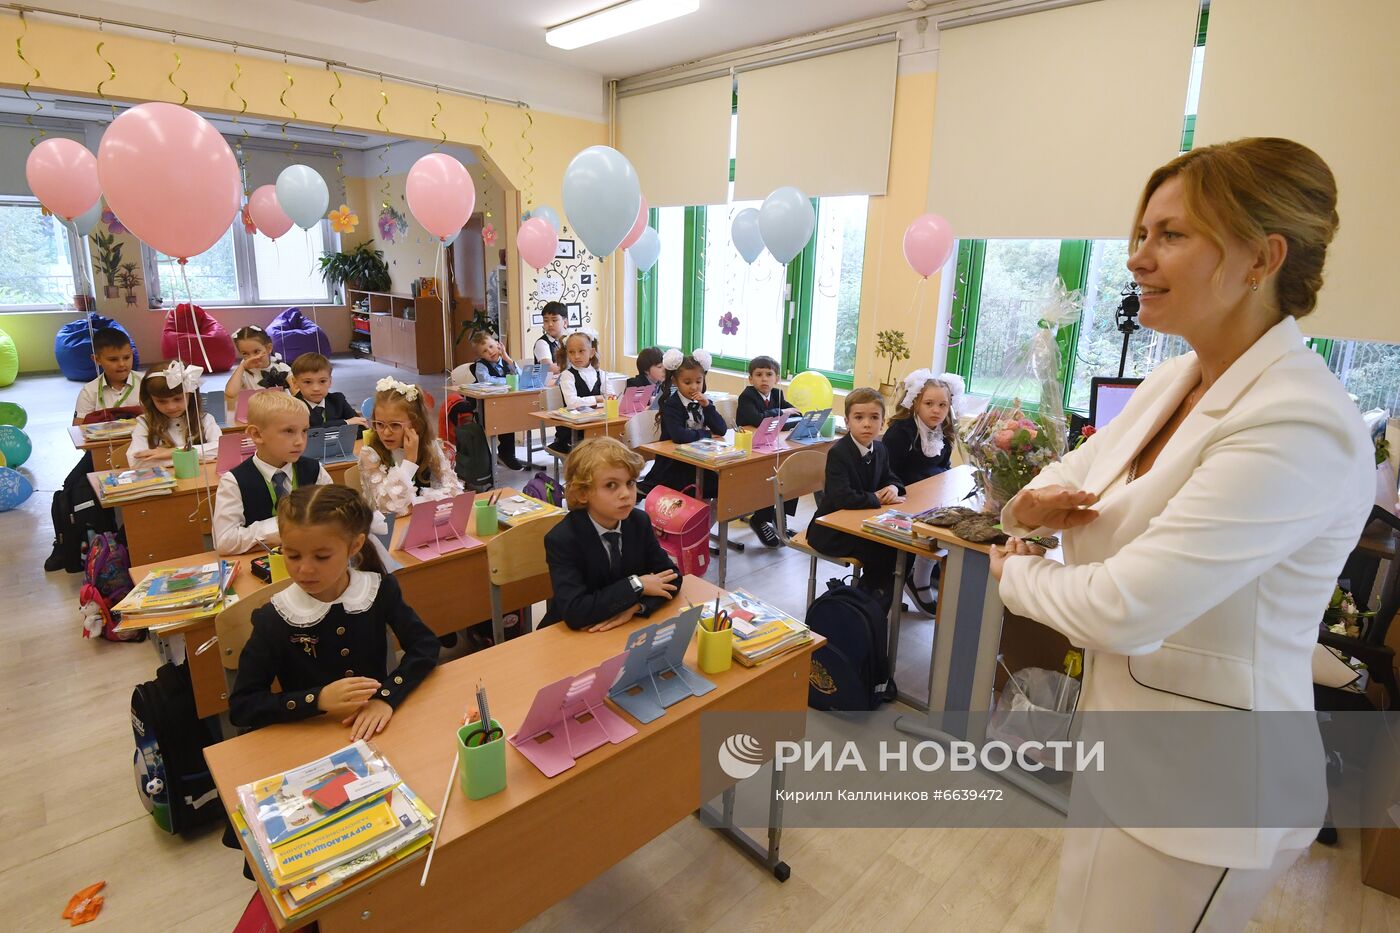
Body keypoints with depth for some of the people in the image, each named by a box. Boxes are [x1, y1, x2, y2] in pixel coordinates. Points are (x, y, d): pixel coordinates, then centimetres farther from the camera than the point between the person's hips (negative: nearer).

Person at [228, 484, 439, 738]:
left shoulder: (380, 590, -7)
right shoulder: (274, 619, -11)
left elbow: (426, 646, -5)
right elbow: (240, 707, -7)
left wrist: (386, 696, -19)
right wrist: (318, 699, -19)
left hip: (374, 730, 2)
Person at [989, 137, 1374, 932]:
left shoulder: (1299, 427, -27)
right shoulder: (1174, 382, 1)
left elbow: (1119, 610, -31)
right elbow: (1073, 474, 11)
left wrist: (1015, 571, -12)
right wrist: (1032, 505, -12)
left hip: (1200, 785, -8)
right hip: (1128, 738, 8)